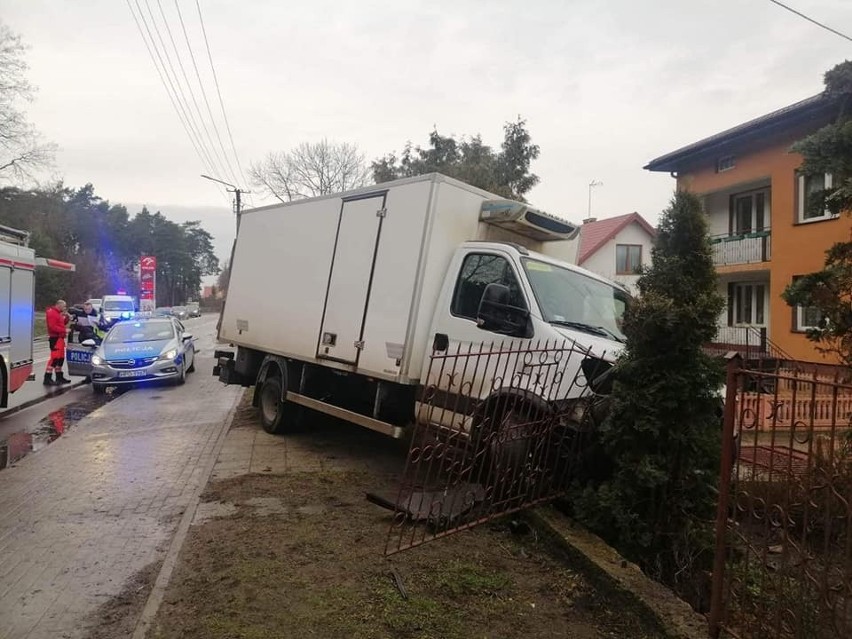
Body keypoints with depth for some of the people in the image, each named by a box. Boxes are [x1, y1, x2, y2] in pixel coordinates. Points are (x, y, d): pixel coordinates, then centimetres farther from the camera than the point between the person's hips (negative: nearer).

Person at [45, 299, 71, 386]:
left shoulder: (58, 313, 21)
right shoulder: (52, 313, -12)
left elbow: (62, 323, 23)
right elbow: (52, 327, -21)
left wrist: (67, 318, 8)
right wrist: (64, 330, -21)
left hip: (60, 338, 11)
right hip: (55, 338, -11)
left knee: (61, 358, 15)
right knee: (54, 358, -13)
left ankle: (59, 377, 23)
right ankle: (47, 378, -13)